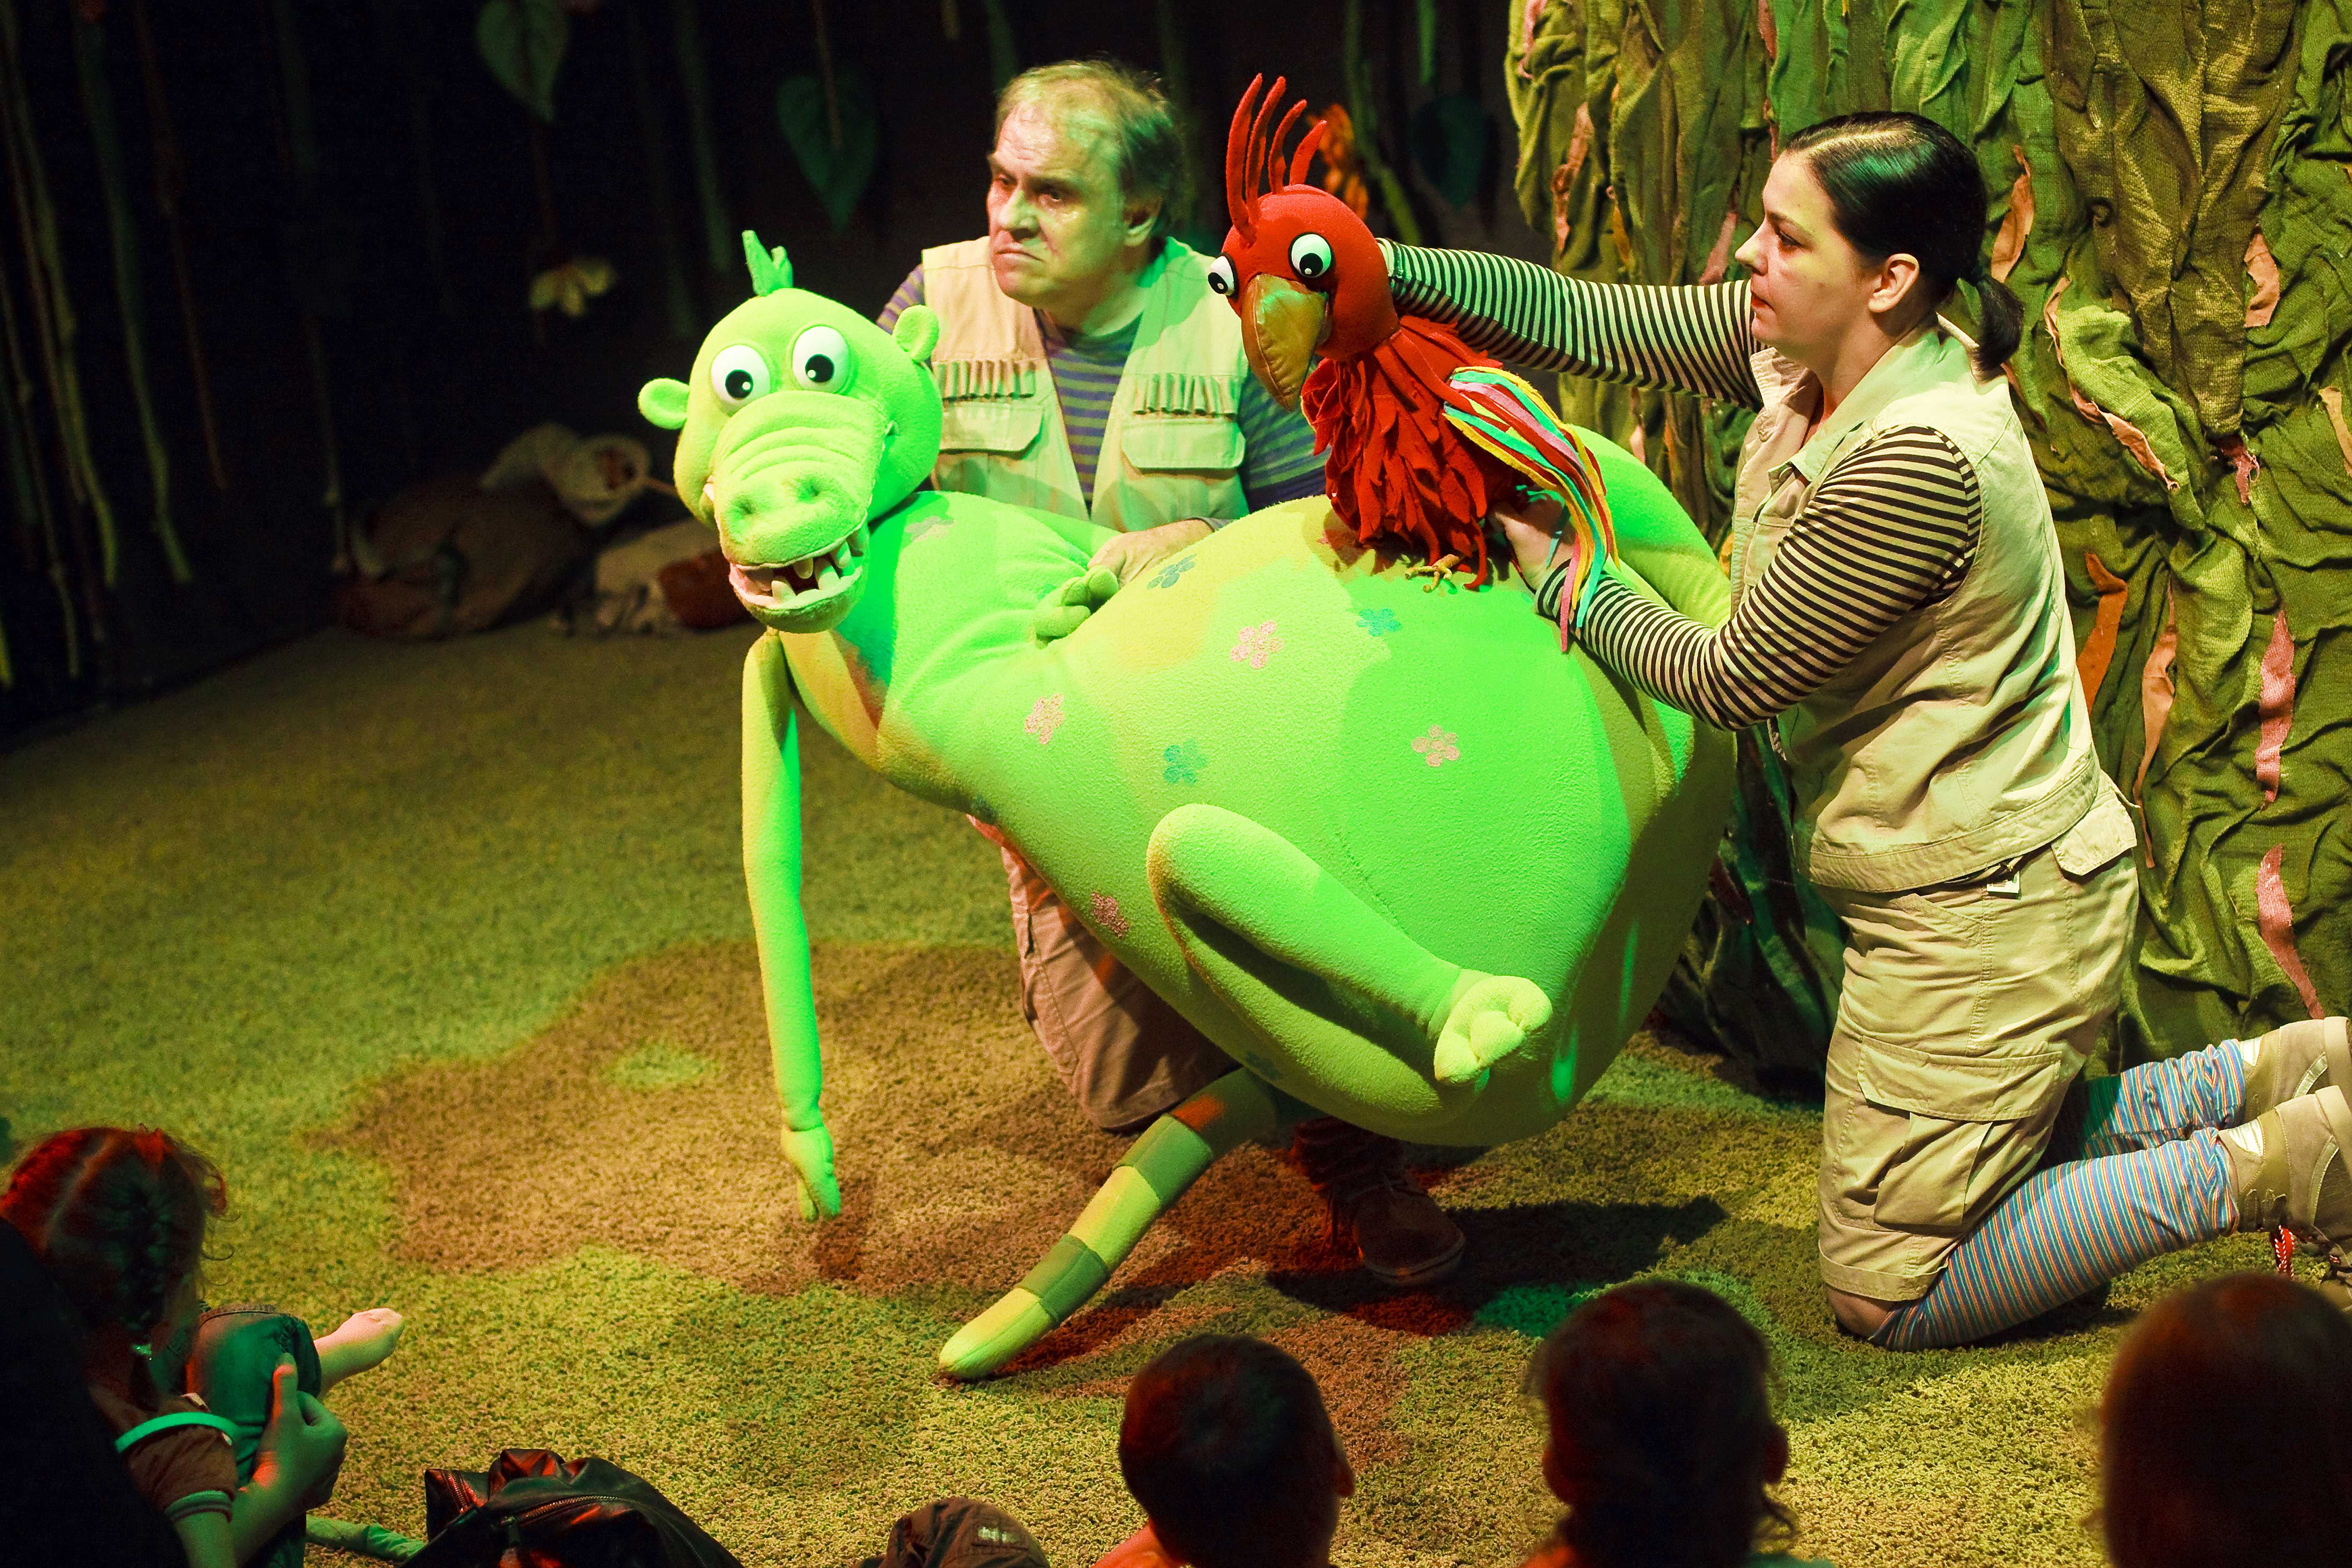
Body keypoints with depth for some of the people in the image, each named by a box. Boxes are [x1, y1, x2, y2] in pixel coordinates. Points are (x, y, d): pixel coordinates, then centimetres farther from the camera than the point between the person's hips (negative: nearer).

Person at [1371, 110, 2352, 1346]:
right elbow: (1587, 323, 0)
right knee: (1962, 1179, 26)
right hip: (1972, 884, 10)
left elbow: (1728, 682, -18)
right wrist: (1382, 269, -10)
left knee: (1888, 1296, 2)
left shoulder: (1917, 462, -29)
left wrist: (1560, 578, -6)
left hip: (1983, 917, -10)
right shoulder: (1806, 349, -3)